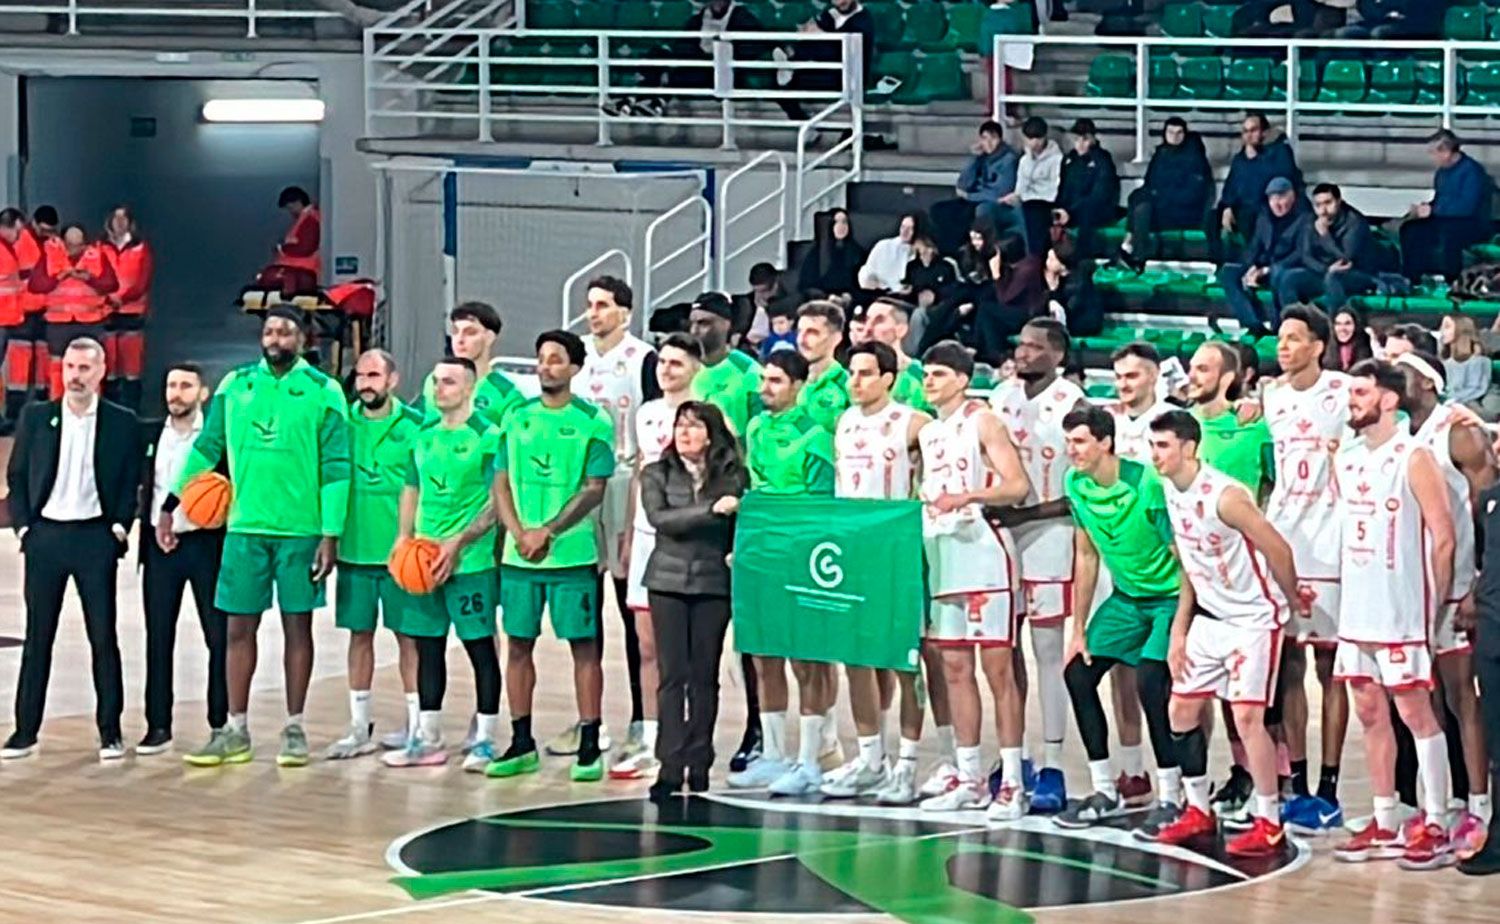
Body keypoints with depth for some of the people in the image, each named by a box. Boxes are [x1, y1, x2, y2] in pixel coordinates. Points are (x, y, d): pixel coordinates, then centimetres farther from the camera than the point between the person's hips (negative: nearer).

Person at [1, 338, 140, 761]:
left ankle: (110, 731, 7)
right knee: (38, 638, 5)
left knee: (104, 637, 1)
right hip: (44, 535, 1)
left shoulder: (123, 423, 2)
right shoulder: (36, 417, 6)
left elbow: (132, 483, 5)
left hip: (95, 537, -1)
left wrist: (119, 527, -6)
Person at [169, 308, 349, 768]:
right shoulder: (235, 385, 7)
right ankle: (235, 732, 10)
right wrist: (171, 503, 6)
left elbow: (335, 468, -4)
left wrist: (331, 533, -9)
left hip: (301, 530, -3)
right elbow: (207, 448, 11)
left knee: (297, 626, 4)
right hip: (245, 526, 3)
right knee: (239, 627, 4)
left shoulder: (323, 392, -3)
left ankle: (294, 729, 12)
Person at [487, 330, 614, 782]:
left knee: (584, 646, -1)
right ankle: (522, 744, 15)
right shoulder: (518, 417, 10)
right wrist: (519, 533, -6)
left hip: (573, 553, -4)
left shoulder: (593, 422, -3)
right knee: (518, 644, 7)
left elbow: (594, 490, -7)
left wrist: (549, 531, -14)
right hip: (519, 555, 4)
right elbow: (502, 483, 9)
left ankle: (589, 747, 3)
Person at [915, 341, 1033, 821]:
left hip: (982, 551, -8)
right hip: (939, 554, 8)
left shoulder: (982, 421, -5)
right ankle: (969, 778, 13)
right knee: (954, 668, 8)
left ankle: (1012, 784, -8)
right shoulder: (928, 432, 17)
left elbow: (1018, 485, -14)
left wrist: (969, 496, -25)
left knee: (998, 667, -7)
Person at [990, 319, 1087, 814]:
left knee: (1049, 651, -5)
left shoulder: (1071, 405, -9)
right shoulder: (1000, 399, 10)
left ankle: (1052, 768, -3)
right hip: (1000, 533, 6)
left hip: (1047, 534, -6)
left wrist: (1028, 512, -18)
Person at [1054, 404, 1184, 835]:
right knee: (1077, 671, 0)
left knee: (1150, 680, -24)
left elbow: (1183, 559, -21)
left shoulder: (1146, 484, -25)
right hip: (1126, 596, 8)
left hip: (1169, 596, -8)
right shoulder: (1076, 484, -4)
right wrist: (1078, 631, 9)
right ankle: (1105, 793, 13)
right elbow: (1086, 557, 8)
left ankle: (1171, 799, -11)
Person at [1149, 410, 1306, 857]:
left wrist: (1293, 601, -4)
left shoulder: (1224, 496, -24)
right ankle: (1199, 813, 22)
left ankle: (1269, 826, -6)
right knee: (1182, 710, 9)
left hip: (1253, 620, -9)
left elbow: (1277, 548, -19)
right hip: (1210, 617, 9)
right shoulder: (1171, 492, 3)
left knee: (1247, 716, -13)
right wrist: (1179, 631, 11)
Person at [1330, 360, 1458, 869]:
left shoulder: (1413, 458, -10)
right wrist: (1345, 589, 13)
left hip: (1401, 613, -8)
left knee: (1416, 713, -4)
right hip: (1356, 611, 8)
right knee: (1371, 715, 10)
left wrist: (1436, 602, -11)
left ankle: (1436, 827, 0)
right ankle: (1384, 826, 16)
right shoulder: (1346, 459, 12)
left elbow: (1442, 536, -11)